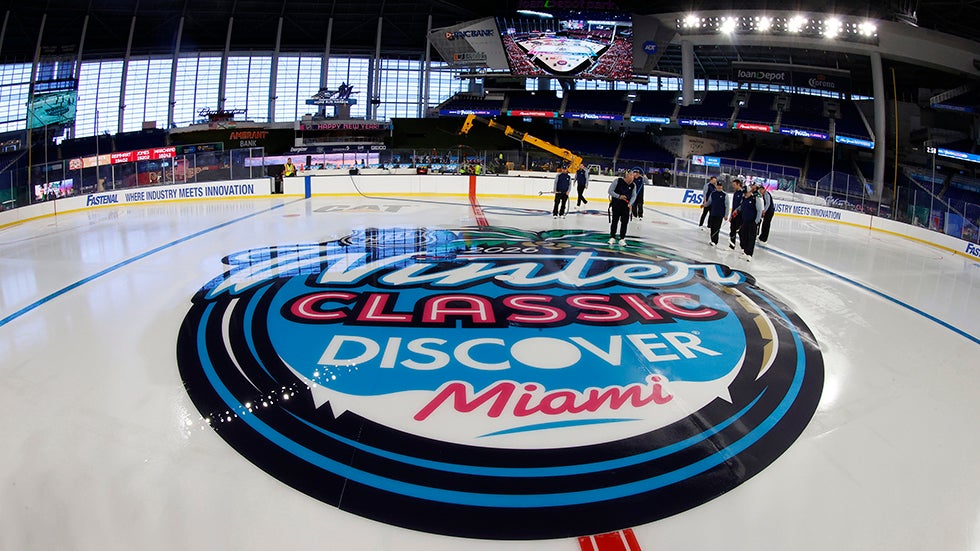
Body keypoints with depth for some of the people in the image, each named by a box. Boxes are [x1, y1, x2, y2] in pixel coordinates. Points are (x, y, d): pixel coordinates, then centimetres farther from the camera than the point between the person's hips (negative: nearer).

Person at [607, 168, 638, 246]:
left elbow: (634, 196, 4)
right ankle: (612, 238, 18)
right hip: (616, 204, -3)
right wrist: (619, 196, -21)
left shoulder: (633, 185, -1)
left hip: (626, 206, 3)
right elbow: (610, 191, -11)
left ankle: (622, 239, 11)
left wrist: (630, 203, -14)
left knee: (624, 222, 1)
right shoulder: (617, 181, -13)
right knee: (614, 221, 5)